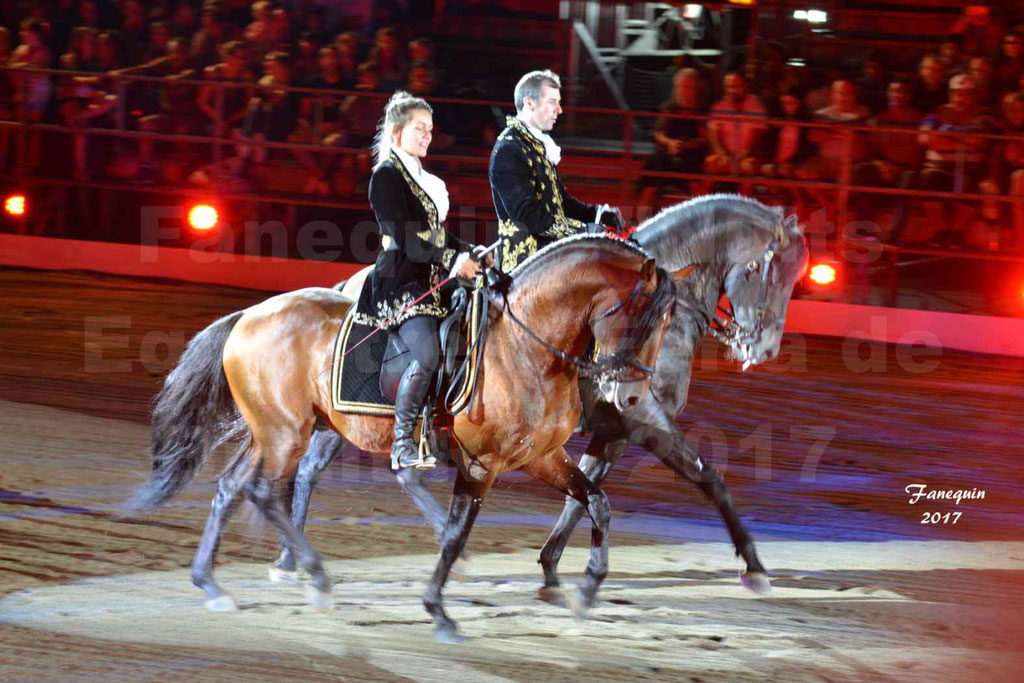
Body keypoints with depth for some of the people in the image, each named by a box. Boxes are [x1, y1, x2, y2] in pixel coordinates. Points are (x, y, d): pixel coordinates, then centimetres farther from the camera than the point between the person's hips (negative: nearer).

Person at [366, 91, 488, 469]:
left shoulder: (421, 177, 21)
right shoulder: (387, 174, -6)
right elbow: (402, 238, -15)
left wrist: (470, 254, 10)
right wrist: (452, 261, -21)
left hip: (431, 281, 10)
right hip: (400, 283, -10)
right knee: (428, 355, -27)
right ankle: (402, 444, -20)